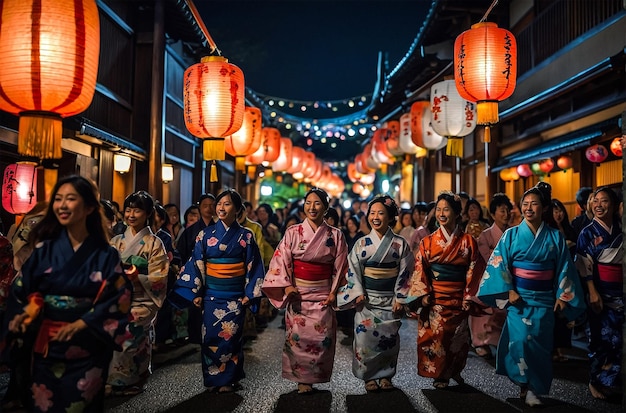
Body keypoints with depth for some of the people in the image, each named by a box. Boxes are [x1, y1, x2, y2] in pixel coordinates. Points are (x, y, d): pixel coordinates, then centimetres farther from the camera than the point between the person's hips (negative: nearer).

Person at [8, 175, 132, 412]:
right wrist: (25, 315, -13)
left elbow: (117, 299, -11)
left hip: (88, 347, -2)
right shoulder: (44, 249, -1)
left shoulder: (106, 255, -6)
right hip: (47, 346, 2)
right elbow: (26, 291, 5)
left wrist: (80, 325, -19)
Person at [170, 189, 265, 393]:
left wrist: (250, 294, -5)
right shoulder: (206, 234, 1)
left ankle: (228, 380, 19)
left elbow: (253, 267, 0)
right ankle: (212, 379, 21)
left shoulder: (246, 236, -1)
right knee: (210, 336, 4)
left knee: (230, 336, 3)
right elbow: (196, 264, 1)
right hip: (211, 294, 1)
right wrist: (195, 292, -4)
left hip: (235, 295, -1)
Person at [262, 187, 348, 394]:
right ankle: (301, 379, 17)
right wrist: (287, 285, -11)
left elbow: (340, 266, 3)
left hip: (323, 295, 1)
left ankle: (315, 376, 21)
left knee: (321, 337, 2)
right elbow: (281, 260, -1)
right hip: (298, 293, 0)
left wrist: (334, 292, -3)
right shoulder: (293, 232, -1)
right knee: (298, 336, 2)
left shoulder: (335, 235, 2)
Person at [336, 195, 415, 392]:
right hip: (367, 298, 0)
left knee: (389, 337, 6)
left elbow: (405, 272, -2)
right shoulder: (362, 243, 0)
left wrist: (400, 298, -6)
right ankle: (369, 376, 16)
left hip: (390, 299, 0)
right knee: (365, 336, -1)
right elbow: (353, 270, 0)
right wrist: (358, 293, -10)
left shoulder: (400, 243, -1)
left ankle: (385, 375, 24)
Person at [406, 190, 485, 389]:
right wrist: (423, 295, -9)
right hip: (434, 299, 0)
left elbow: (473, 272, 1)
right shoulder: (428, 242, 1)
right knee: (434, 337, 2)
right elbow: (420, 270, -1)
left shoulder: (468, 241, 1)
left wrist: (468, 299, -3)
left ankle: (454, 371, 33)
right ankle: (439, 375, 20)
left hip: (457, 300, 0)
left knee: (457, 337, 10)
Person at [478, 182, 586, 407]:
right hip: (518, 297, -1)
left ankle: (534, 388, 18)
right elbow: (498, 264, -6)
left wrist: (563, 296, -1)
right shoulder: (511, 234, -2)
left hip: (544, 300, 2)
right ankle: (525, 386, 7)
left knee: (540, 343, 4)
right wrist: (508, 291, -13)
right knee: (519, 340, -10)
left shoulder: (555, 237, 3)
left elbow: (564, 268, 5)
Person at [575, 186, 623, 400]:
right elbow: (585, 266, -9)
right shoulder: (588, 232, -5)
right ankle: (597, 381, 17)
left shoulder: (620, 230, 7)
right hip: (601, 291, -4)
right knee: (602, 337, 1)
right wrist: (593, 292, -15)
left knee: (618, 338, 8)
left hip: (620, 291, 4)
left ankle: (613, 381, 22)